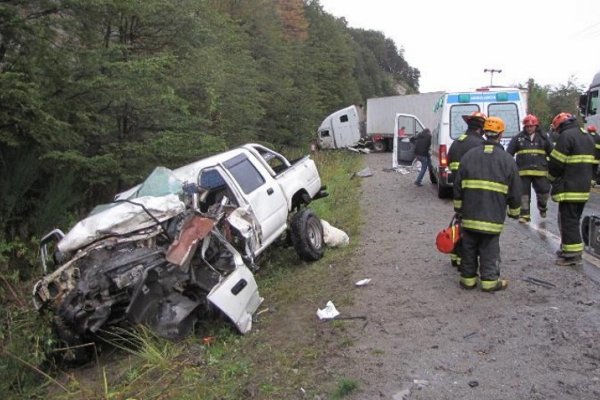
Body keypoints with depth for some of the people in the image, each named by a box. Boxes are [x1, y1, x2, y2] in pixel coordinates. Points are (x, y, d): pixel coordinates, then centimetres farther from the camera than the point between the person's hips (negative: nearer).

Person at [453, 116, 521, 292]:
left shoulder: (469, 155, 3)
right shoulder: (507, 159, -3)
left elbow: (458, 185, 6)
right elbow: (515, 191, 2)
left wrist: (458, 208, 17)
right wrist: (514, 212, 16)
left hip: (469, 214, 2)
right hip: (493, 216, -2)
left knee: (469, 247, 12)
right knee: (490, 249, 6)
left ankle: (468, 277, 19)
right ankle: (489, 280, 10)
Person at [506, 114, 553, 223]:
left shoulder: (543, 138, 9)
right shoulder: (518, 138, 4)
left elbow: (552, 152, 13)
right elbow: (509, 153, 3)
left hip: (540, 171, 1)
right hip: (523, 171, -1)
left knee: (544, 191, 5)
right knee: (524, 193, 2)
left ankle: (542, 207, 34)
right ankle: (524, 214, 10)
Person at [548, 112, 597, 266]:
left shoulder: (566, 136, -12)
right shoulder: (588, 137, 17)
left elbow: (556, 163, -14)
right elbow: (593, 163, 17)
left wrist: (552, 178, 4)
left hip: (569, 188, -9)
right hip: (584, 188, 9)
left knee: (568, 221, -4)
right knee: (574, 220, 17)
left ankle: (572, 254, -2)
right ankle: (568, 248, 26)